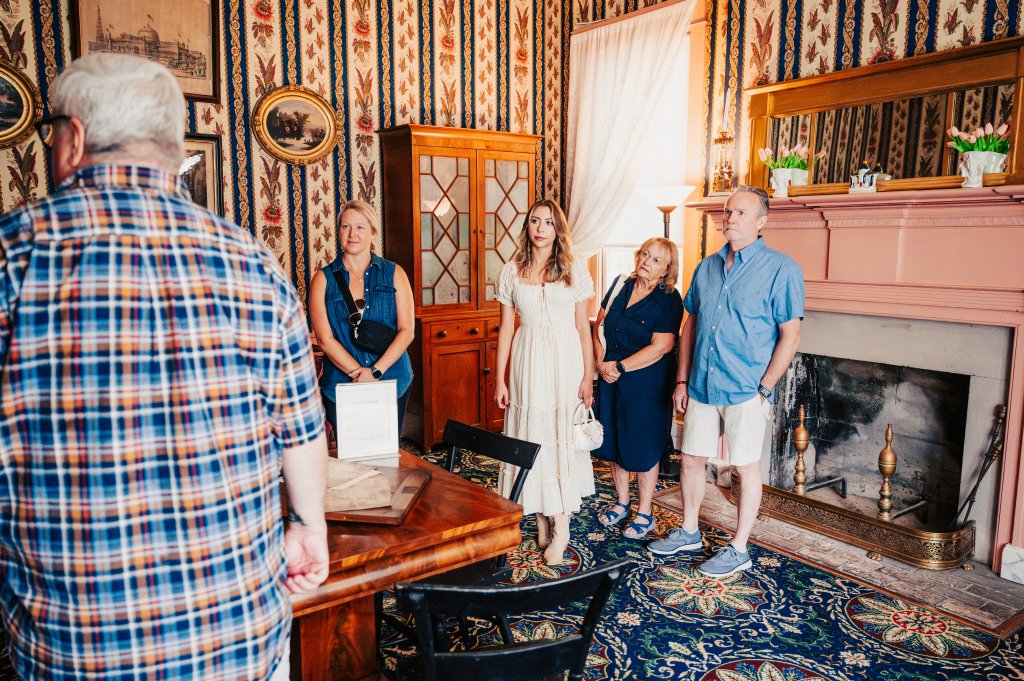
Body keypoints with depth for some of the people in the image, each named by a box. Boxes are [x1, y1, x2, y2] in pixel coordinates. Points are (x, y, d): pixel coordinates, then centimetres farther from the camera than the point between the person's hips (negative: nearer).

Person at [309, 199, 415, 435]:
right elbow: (325, 338, -5)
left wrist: (376, 371, -13)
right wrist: (358, 373, -15)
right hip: (340, 387, 0)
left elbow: (407, 330, -3)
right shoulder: (323, 279, 3)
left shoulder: (394, 274, 4)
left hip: (392, 384, 1)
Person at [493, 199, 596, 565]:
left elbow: (583, 327, 3)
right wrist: (500, 379, 2)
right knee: (531, 438, 4)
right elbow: (506, 329, 5)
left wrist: (588, 376, -2)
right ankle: (541, 520, 18)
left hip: (566, 361, -1)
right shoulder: (511, 272, 4)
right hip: (528, 361, 1)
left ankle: (561, 527, 8)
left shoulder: (574, 269, 2)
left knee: (562, 437, 0)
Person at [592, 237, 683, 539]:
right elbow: (599, 325, 7)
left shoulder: (669, 299, -12)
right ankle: (621, 502, 33)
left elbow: (662, 345, -19)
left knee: (643, 448, 4)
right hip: (611, 378, 6)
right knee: (613, 441, 14)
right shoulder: (621, 285, 5)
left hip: (647, 384, -6)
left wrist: (620, 367, -18)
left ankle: (644, 514, 21)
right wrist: (601, 363, -7)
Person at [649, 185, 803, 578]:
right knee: (691, 460, 14)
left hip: (745, 392, -5)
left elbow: (790, 335, -10)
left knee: (745, 468, 6)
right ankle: (689, 532, 33)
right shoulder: (707, 267, 10)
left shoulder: (780, 270, -8)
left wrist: (764, 389, -14)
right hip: (702, 387, 6)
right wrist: (682, 380, 8)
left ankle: (739, 549, 21)